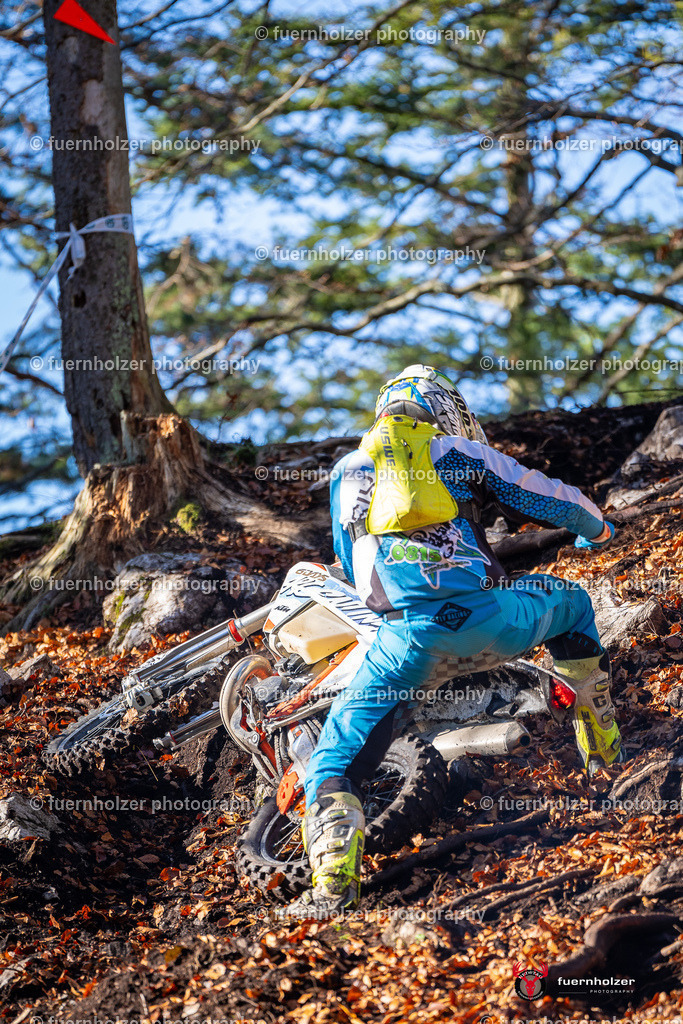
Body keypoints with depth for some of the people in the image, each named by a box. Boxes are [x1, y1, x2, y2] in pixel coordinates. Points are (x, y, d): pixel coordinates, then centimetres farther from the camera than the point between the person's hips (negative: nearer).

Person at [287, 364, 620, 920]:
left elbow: (351, 564, 36)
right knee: (572, 602, 31)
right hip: (482, 618, 0)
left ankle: (335, 879, -14)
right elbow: (555, 500, 29)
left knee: (335, 758, 8)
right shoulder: (463, 453, 21)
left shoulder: (347, 471, 26)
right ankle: (604, 749, 35)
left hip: (406, 635, 0)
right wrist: (598, 529, 51)